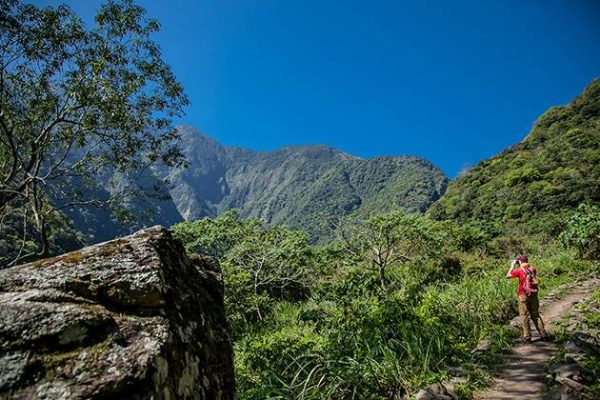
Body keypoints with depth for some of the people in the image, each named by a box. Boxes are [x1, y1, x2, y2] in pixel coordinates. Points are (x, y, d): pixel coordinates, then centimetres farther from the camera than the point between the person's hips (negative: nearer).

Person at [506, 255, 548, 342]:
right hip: (533, 295, 5)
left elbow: (508, 276, -6)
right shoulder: (533, 269, 4)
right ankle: (543, 334, 18)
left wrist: (512, 266, 3)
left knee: (524, 316, 3)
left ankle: (527, 337, 5)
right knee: (535, 315, 16)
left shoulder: (519, 270, -12)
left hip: (523, 296, -5)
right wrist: (516, 267, 20)